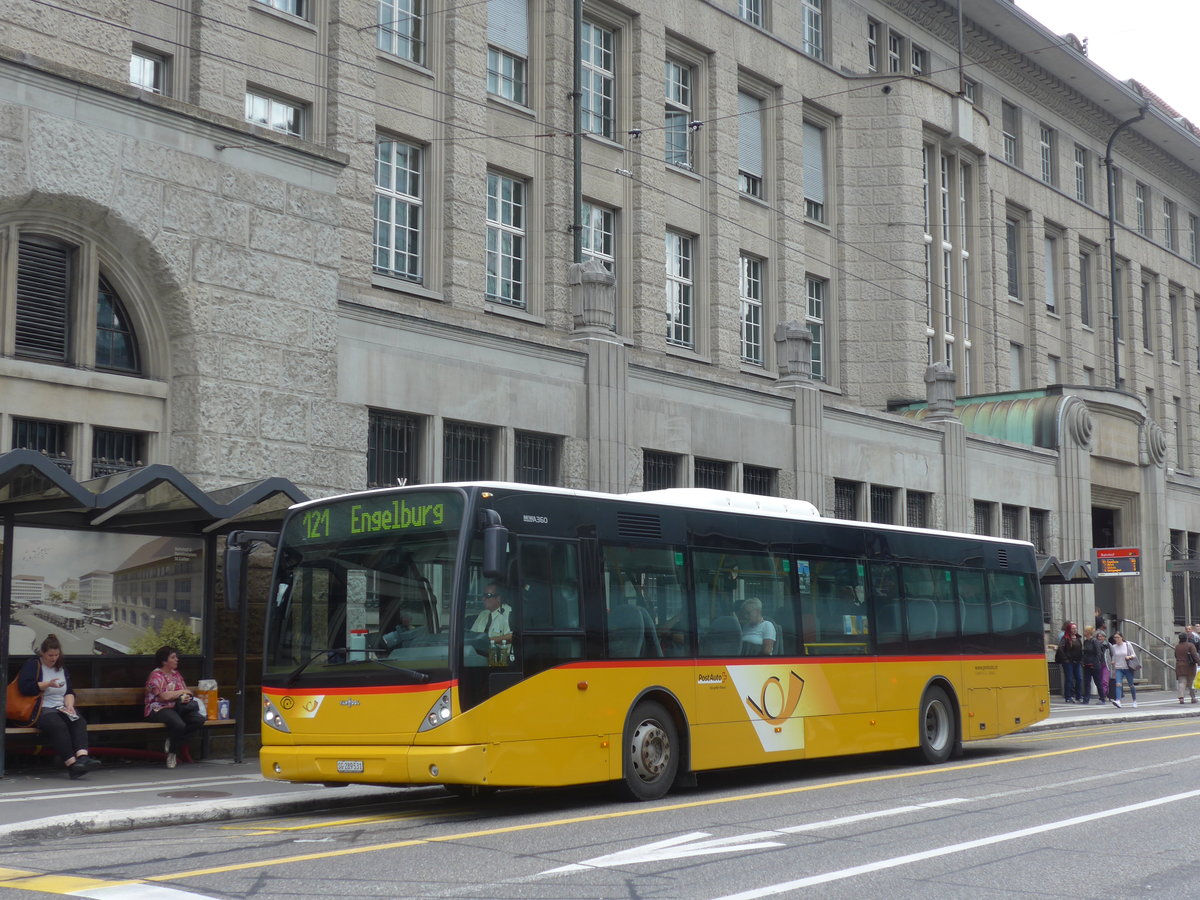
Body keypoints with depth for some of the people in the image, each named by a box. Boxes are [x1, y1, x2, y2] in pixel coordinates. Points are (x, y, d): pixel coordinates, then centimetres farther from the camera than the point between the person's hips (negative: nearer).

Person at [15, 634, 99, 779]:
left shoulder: (62, 668, 23)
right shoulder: (32, 665, 5)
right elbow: (25, 687, -11)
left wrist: (69, 706, -3)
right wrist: (48, 684, -17)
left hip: (61, 708, 5)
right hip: (41, 710, -5)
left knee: (79, 722, -28)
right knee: (58, 725, -36)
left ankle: (83, 757, -49)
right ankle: (71, 764, -44)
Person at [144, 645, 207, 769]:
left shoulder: (176, 674, 19)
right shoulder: (156, 676, -5)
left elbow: (186, 692, 23)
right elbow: (164, 696, -17)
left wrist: (186, 697, -2)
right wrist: (182, 692, -5)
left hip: (176, 708, 7)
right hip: (159, 710, -7)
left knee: (199, 719, -20)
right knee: (179, 725, -37)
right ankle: (172, 753, -12)